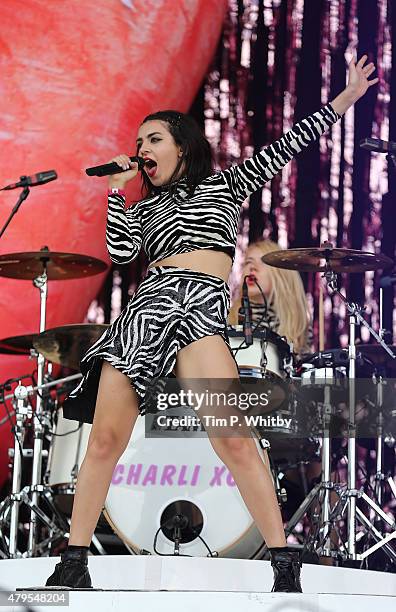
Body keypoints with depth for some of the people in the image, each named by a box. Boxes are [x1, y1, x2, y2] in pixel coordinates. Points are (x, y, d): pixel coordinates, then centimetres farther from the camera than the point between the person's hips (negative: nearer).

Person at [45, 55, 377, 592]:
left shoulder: (225, 183, 20)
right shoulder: (146, 208, 26)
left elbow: (285, 147, 14)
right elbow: (121, 251, 8)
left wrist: (345, 98, 10)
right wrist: (117, 190, 12)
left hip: (201, 309, -4)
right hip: (146, 306, 4)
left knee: (233, 438, -21)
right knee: (105, 439, -4)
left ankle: (285, 566, -20)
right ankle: (73, 564, 3)